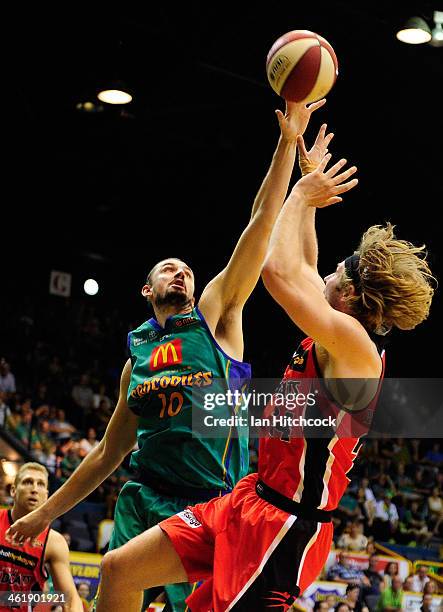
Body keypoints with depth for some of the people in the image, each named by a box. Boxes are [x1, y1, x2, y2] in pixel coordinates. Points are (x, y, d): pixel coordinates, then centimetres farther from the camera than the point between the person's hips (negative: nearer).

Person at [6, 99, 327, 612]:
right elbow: (108, 453, 24)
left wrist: (288, 139, -6)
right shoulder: (137, 356, 19)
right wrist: (45, 513, 24)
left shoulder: (216, 315, 9)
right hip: (143, 500, 3)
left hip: (209, 505, -3)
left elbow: (261, 222, 1)